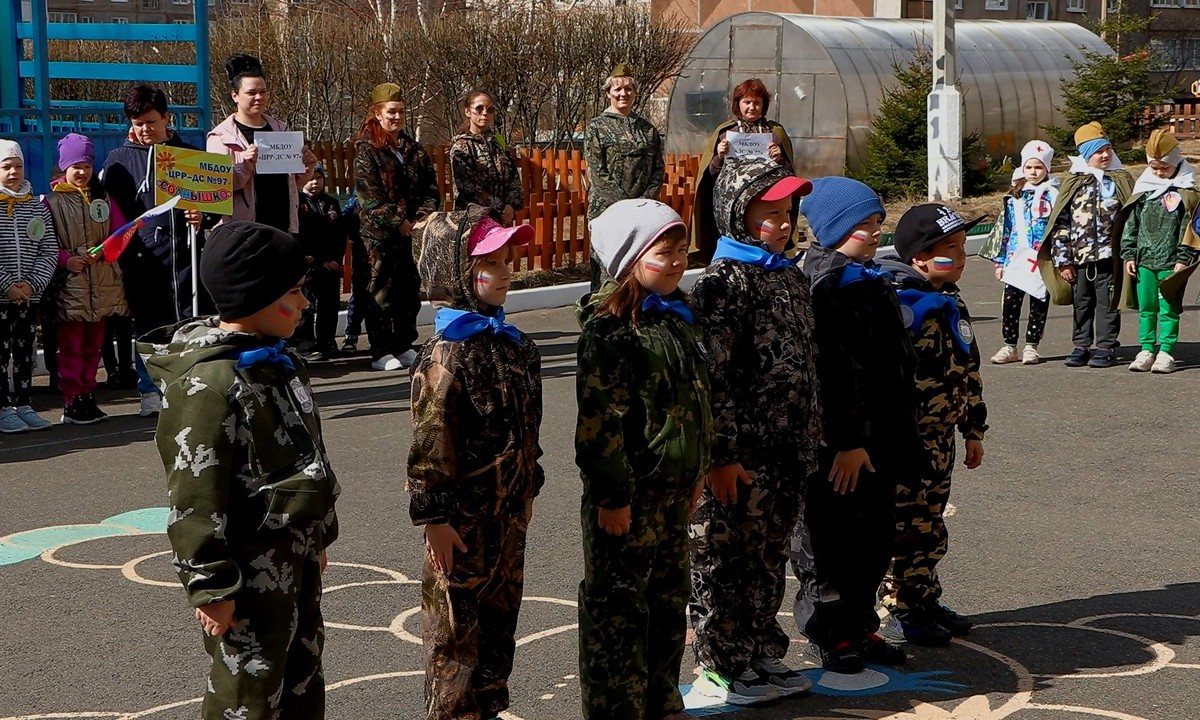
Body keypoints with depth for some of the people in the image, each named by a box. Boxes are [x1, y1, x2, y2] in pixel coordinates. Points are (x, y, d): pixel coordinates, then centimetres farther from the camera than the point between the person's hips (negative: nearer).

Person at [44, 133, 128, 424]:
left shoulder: (103, 198, 12)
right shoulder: (52, 200, -1)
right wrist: (65, 259, -17)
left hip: (104, 284, 4)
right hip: (70, 284, -4)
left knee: (93, 345, 10)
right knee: (71, 346, -2)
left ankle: (88, 397, 18)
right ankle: (73, 403, 1)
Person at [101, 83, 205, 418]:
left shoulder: (189, 154, 9)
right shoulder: (118, 159, 8)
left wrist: (202, 215, -7)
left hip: (183, 253, 0)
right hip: (141, 257, 0)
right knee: (148, 328, 4)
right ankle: (150, 392, 13)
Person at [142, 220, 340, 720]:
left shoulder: (276, 362, 9)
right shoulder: (210, 381, -21)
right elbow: (195, 497, -22)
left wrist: (318, 537, 23)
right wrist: (211, 586, -20)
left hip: (296, 558, 9)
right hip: (251, 571, -9)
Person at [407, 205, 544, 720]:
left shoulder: (514, 344, 8)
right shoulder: (445, 355, -17)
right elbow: (430, 444, -18)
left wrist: (527, 490, 19)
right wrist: (435, 517, -17)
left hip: (507, 511, 8)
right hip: (464, 519, -8)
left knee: (500, 616, 17)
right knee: (457, 626, 3)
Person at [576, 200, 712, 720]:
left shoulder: (677, 315, 11)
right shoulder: (610, 328, -17)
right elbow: (599, 421, -20)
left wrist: (696, 471, 20)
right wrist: (612, 495, -20)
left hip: (672, 490, 9)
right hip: (629, 493, -9)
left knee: (670, 599, 18)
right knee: (618, 605, 2)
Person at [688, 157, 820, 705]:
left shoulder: (791, 275, 13)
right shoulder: (725, 280, -13)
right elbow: (712, 373, -17)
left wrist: (810, 441, 18)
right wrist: (722, 454, -20)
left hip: (788, 452, 8)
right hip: (742, 453, -8)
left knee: (770, 556, 16)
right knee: (725, 557, 3)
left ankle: (763, 654, 29)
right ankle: (720, 667, 13)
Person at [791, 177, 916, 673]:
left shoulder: (873, 281, 15)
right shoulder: (822, 284, -15)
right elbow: (829, 371, -21)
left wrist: (899, 441, 20)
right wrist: (846, 442, -23)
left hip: (880, 440, 9)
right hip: (841, 445, -9)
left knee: (875, 537, 15)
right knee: (831, 540, 3)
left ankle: (861, 626, 27)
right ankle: (829, 633, 15)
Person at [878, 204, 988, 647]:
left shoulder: (951, 303, 11)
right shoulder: (899, 304, -19)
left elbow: (968, 371, 20)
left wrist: (973, 429, 22)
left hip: (940, 437, 9)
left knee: (931, 523, 17)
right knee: (908, 526, 0)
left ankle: (927, 601, 28)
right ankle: (905, 611, 10)